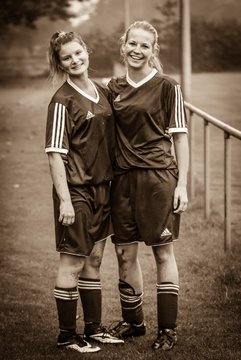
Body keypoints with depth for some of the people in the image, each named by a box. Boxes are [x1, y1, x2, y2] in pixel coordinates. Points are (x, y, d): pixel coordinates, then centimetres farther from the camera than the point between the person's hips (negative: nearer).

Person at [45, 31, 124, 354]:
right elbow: (55, 153, -15)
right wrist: (64, 199, -19)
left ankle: (95, 329, 24)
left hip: (101, 186, 7)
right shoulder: (62, 101, -12)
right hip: (75, 189, -7)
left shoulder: (102, 92, 9)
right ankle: (67, 336, 11)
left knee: (94, 260, 14)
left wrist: (111, 181, 13)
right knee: (72, 263, 0)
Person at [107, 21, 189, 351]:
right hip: (123, 178, 4)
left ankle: (168, 329, 11)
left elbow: (179, 136, -3)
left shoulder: (167, 87, -4)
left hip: (158, 176, -4)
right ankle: (133, 322, 25)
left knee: (163, 252, 3)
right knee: (125, 254, 9)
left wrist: (182, 184, -8)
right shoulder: (113, 88, 10)